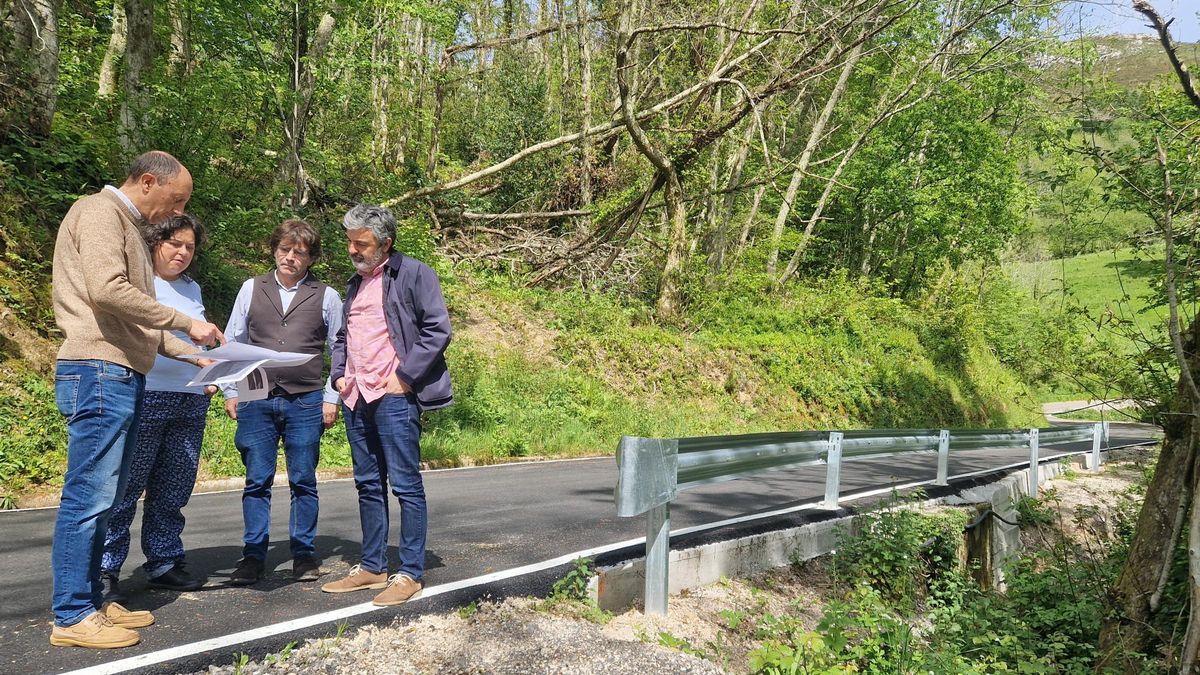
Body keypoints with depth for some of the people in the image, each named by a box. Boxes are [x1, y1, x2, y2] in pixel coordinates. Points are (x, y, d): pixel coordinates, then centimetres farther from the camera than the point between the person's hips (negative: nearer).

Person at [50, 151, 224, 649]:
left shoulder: (128, 227, 23)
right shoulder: (98, 212, -6)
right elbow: (107, 290, -21)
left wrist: (187, 352, 14)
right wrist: (185, 322, -16)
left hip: (123, 376, 10)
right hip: (98, 372, -10)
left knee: (104, 498, 12)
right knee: (88, 496, -6)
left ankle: (90, 602, 20)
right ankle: (71, 617, 0)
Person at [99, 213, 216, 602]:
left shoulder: (192, 288, 18)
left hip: (191, 400, 6)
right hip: (144, 397, -6)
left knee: (174, 491, 8)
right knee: (125, 487, -5)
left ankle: (164, 563, 17)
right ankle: (106, 570, 3)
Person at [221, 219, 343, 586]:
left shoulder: (326, 296, 4)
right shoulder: (251, 289, 8)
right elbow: (233, 342, 12)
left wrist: (332, 398, 1)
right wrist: (231, 392, 6)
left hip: (305, 402, -1)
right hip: (256, 400, 1)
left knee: (303, 481, 5)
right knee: (257, 481, 4)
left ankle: (304, 555, 15)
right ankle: (253, 557, 12)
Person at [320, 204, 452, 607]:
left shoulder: (413, 274, -4)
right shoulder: (355, 284, 20)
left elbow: (438, 330, -11)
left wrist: (404, 377, -14)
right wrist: (338, 375, 12)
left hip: (394, 396, -8)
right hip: (356, 397, 8)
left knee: (405, 484, -4)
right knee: (368, 484, 13)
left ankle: (410, 573, 3)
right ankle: (372, 567, 22)